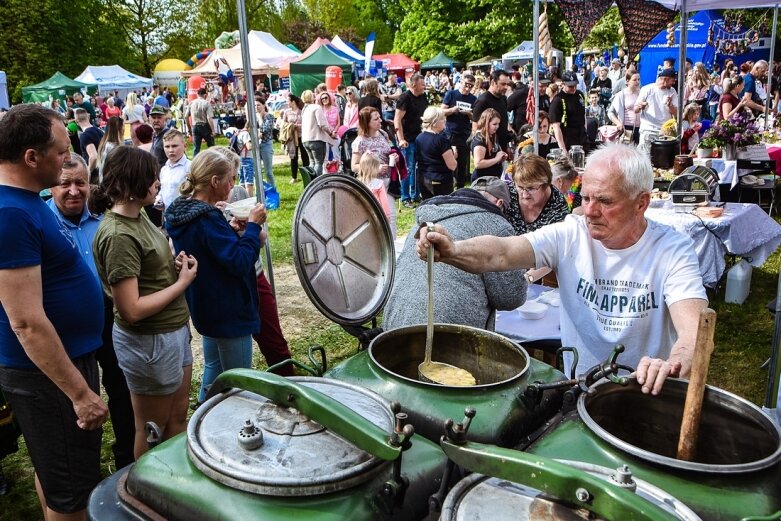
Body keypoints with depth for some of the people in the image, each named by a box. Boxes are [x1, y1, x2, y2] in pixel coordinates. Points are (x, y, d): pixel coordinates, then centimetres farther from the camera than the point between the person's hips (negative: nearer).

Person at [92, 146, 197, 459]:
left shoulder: (137, 216, 4)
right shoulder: (118, 236, -23)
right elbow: (131, 310, -25)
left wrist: (178, 266, -1)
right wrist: (182, 282, -16)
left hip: (174, 330, 9)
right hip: (149, 342, -9)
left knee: (178, 418, 21)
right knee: (152, 430, 13)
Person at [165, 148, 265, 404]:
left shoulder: (182, 212, 3)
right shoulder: (208, 219, -27)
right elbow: (240, 262, -29)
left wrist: (231, 229, 2)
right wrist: (253, 226, -20)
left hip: (205, 308, 10)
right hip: (230, 313, -10)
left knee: (213, 369, 25)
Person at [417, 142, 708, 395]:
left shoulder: (673, 251, -11)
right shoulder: (570, 235, -7)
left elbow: (694, 330, -23)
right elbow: (501, 253, -22)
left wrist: (672, 366, -46)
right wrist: (453, 251, -43)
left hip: (649, 393, 1)